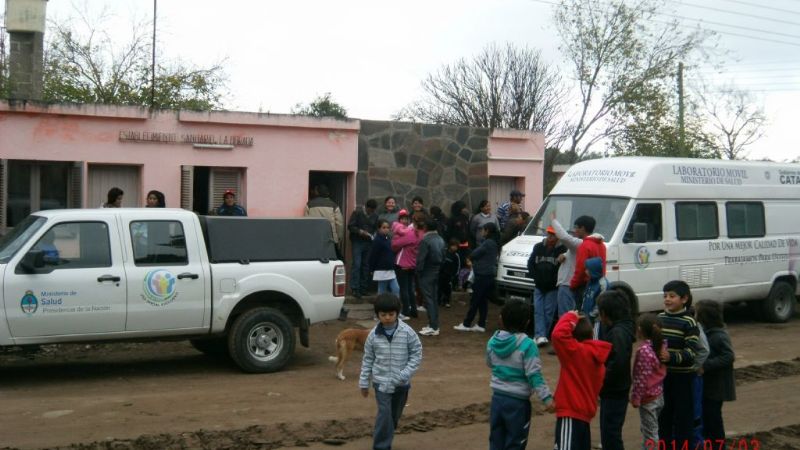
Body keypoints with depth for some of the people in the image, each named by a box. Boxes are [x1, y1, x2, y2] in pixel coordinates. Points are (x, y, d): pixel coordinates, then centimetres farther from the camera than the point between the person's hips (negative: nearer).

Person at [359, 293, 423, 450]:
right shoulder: (374, 335, -6)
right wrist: (364, 382, 6)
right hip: (381, 382, -1)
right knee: (384, 414, -13)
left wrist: (405, 374, -15)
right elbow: (368, 359, 3)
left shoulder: (407, 332, -10)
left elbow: (417, 354, -4)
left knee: (395, 415, 14)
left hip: (402, 383, 1)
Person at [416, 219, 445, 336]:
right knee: (434, 299, 13)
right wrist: (439, 268, 13)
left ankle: (433, 327, -8)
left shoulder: (425, 240, -17)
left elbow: (421, 259, -18)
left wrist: (418, 272, -7)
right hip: (437, 272, 8)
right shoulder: (440, 240, 7)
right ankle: (434, 324, 18)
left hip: (427, 273, -8)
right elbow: (443, 256, 8)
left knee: (429, 299, -5)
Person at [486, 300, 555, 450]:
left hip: (497, 397, 5)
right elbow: (534, 375, -21)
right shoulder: (527, 345, -19)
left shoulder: (492, 342, -2)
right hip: (518, 401, -5)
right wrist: (546, 398, -17)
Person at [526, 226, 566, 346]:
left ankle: (539, 335, 8)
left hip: (552, 288, -4)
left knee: (548, 312, 1)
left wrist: (555, 280, -20)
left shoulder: (562, 249, -11)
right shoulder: (538, 247, 5)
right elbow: (531, 263, 10)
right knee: (538, 310, -4)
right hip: (539, 286, 4)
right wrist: (535, 277, -1)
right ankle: (540, 335, -7)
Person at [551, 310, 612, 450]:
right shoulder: (596, 355, 11)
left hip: (570, 413, -9)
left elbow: (559, 334, -27)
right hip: (584, 412, 9)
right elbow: (596, 385, 16)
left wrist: (570, 317, -13)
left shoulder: (576, 351, -14)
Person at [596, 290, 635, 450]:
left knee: (611, 436, -3)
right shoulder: (617, 328, 10)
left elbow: (618, 362, -29)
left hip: (614, 394, -10)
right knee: (609, 435, 19)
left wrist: (601, 379, -19)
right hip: (612, 392, 10)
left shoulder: (618, 332, -20)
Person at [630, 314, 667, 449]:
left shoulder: (644, 350, -21)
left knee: (650, 434, 0)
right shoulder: (662, 345, 1)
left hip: (648, 398, -8)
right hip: (659, 395, 8)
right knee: (648, 429, 21)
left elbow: (642, 378, -20)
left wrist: (636, 397, -13)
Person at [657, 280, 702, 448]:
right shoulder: (659, 318, 6)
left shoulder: (689, 322, -12)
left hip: (682, 375, -6)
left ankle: (682, 445, 12)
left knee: (683, 413, 3)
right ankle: (665, 444, 27)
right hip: (662, 373, 6)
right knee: (663, 412, 14)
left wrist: (671, 357, -32)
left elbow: (691, 351, -18)